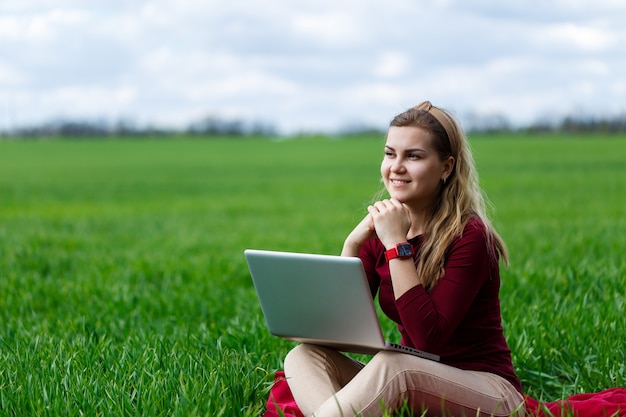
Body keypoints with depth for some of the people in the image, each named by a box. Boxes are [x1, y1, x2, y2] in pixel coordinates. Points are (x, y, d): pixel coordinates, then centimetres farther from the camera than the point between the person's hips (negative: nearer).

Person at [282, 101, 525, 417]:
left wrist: (397, 246, -23)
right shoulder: (378, 230, 5)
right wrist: (352, 244, -12)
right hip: (415, 390, 7)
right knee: (305, 356, -15)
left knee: (390, 364, -36)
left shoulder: (468, 235, -13)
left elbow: (428, 337, -24)